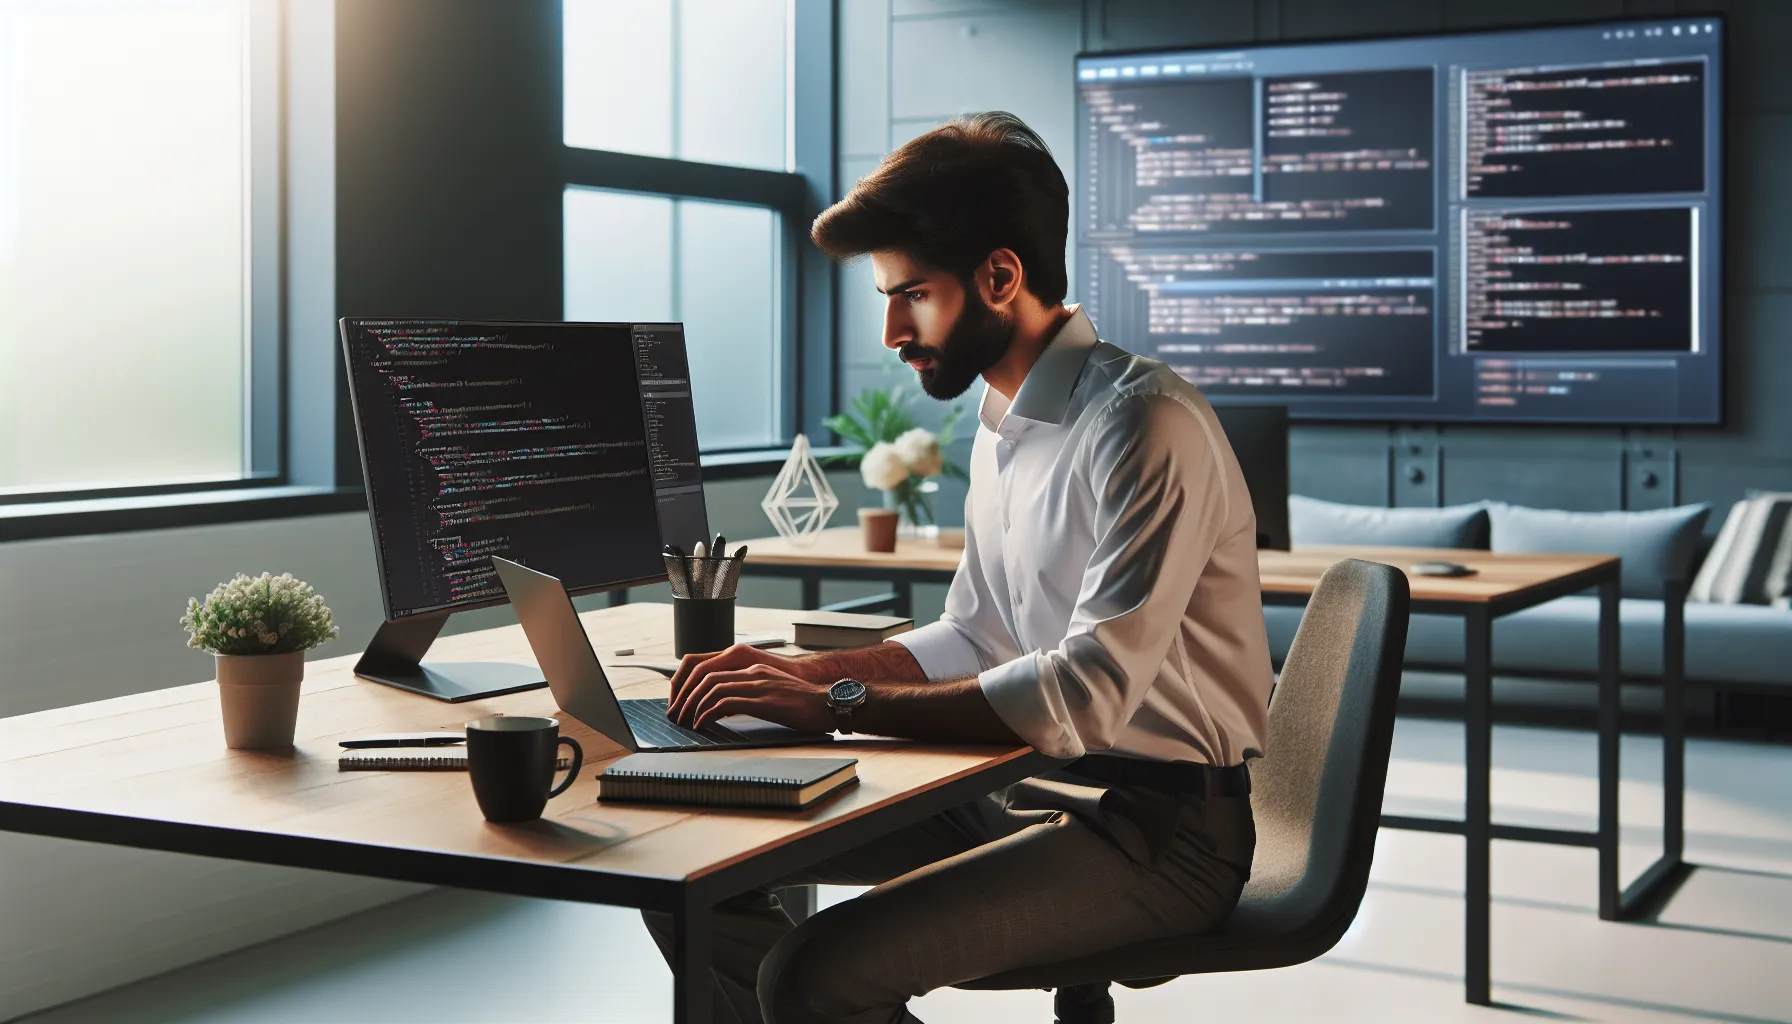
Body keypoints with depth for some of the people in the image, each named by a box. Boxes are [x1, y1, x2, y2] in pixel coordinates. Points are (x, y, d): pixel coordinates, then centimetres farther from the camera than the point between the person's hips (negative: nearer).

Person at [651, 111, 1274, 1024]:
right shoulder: (1001, 427, 11)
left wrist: (840, 704, -24)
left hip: (1156, 829, -9)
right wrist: (802, 672, 4)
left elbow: (1089, 692, -28)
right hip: (1025, 794, 9)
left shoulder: (1146, 426, -19)